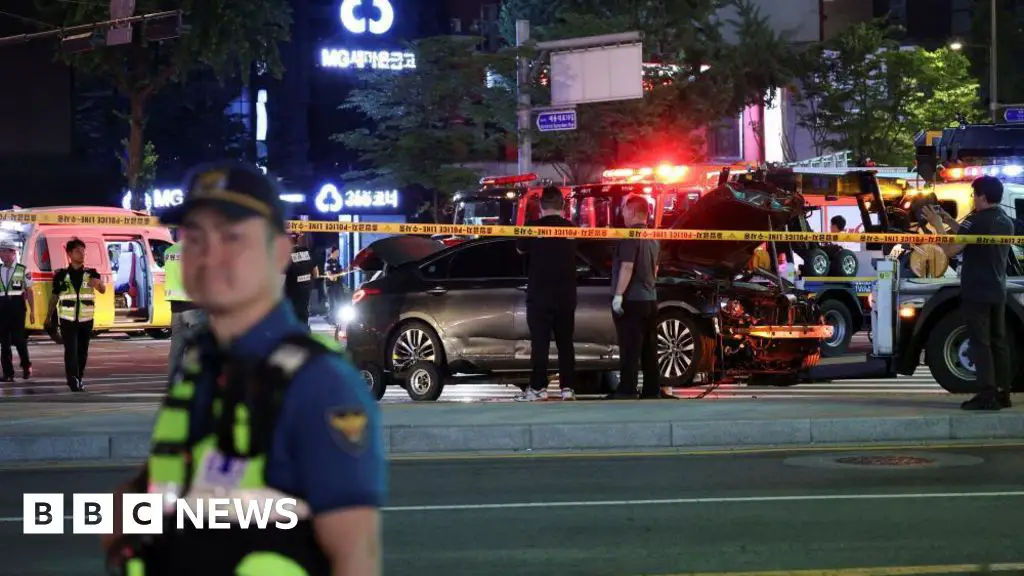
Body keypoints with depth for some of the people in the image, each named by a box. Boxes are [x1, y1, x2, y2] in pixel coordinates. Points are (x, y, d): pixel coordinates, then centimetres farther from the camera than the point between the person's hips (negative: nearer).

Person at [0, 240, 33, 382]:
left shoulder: (23, 270, 1)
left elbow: (29, 291, 2)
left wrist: (32, 311, -1)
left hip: (17, 306, -3)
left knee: (18, 338, -8)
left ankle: (26, 366, 17)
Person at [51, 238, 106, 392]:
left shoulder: (91, 273, 0)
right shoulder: (61, 275, -2)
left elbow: (103, 290, -15)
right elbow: (54, 297, 6)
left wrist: (98, 284, -38)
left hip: (86, 320, 2)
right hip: (68, 320, -2)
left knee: (82, 352, 10)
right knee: (71, 350, -14)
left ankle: (78, 379, 25)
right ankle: (73, 382, -23)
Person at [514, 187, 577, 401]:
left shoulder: (534, 227, -8)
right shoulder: (571, 228, 2)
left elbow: (520, 249, 10)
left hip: (540, 293, -3)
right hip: (566, 294, 3)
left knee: (540, 341, -2)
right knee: (565, 341, 7)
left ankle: (538, 388, -4)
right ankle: (567, 388, 5)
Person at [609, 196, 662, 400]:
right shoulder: (652, 238, 14)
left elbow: (627, 267, -20)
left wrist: (618, 294, -20)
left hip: (631, 299, -8)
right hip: (650, 299, 8)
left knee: (629, 349, -8)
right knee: (649, 348, 9)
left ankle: (627, 390, -10)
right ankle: (652, 390, 10)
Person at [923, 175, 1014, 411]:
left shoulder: (977, 220, -15)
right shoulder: (1006, 222, 13)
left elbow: (950, 249, -19)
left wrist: (938, 225, -6)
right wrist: (951, 222, 21)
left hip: (976, 292, -8)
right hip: (998, 292, 8)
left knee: (980, 343, -7)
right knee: (998, 342, 12)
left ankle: (987, 395, -11)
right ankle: (1003, 393, 14)